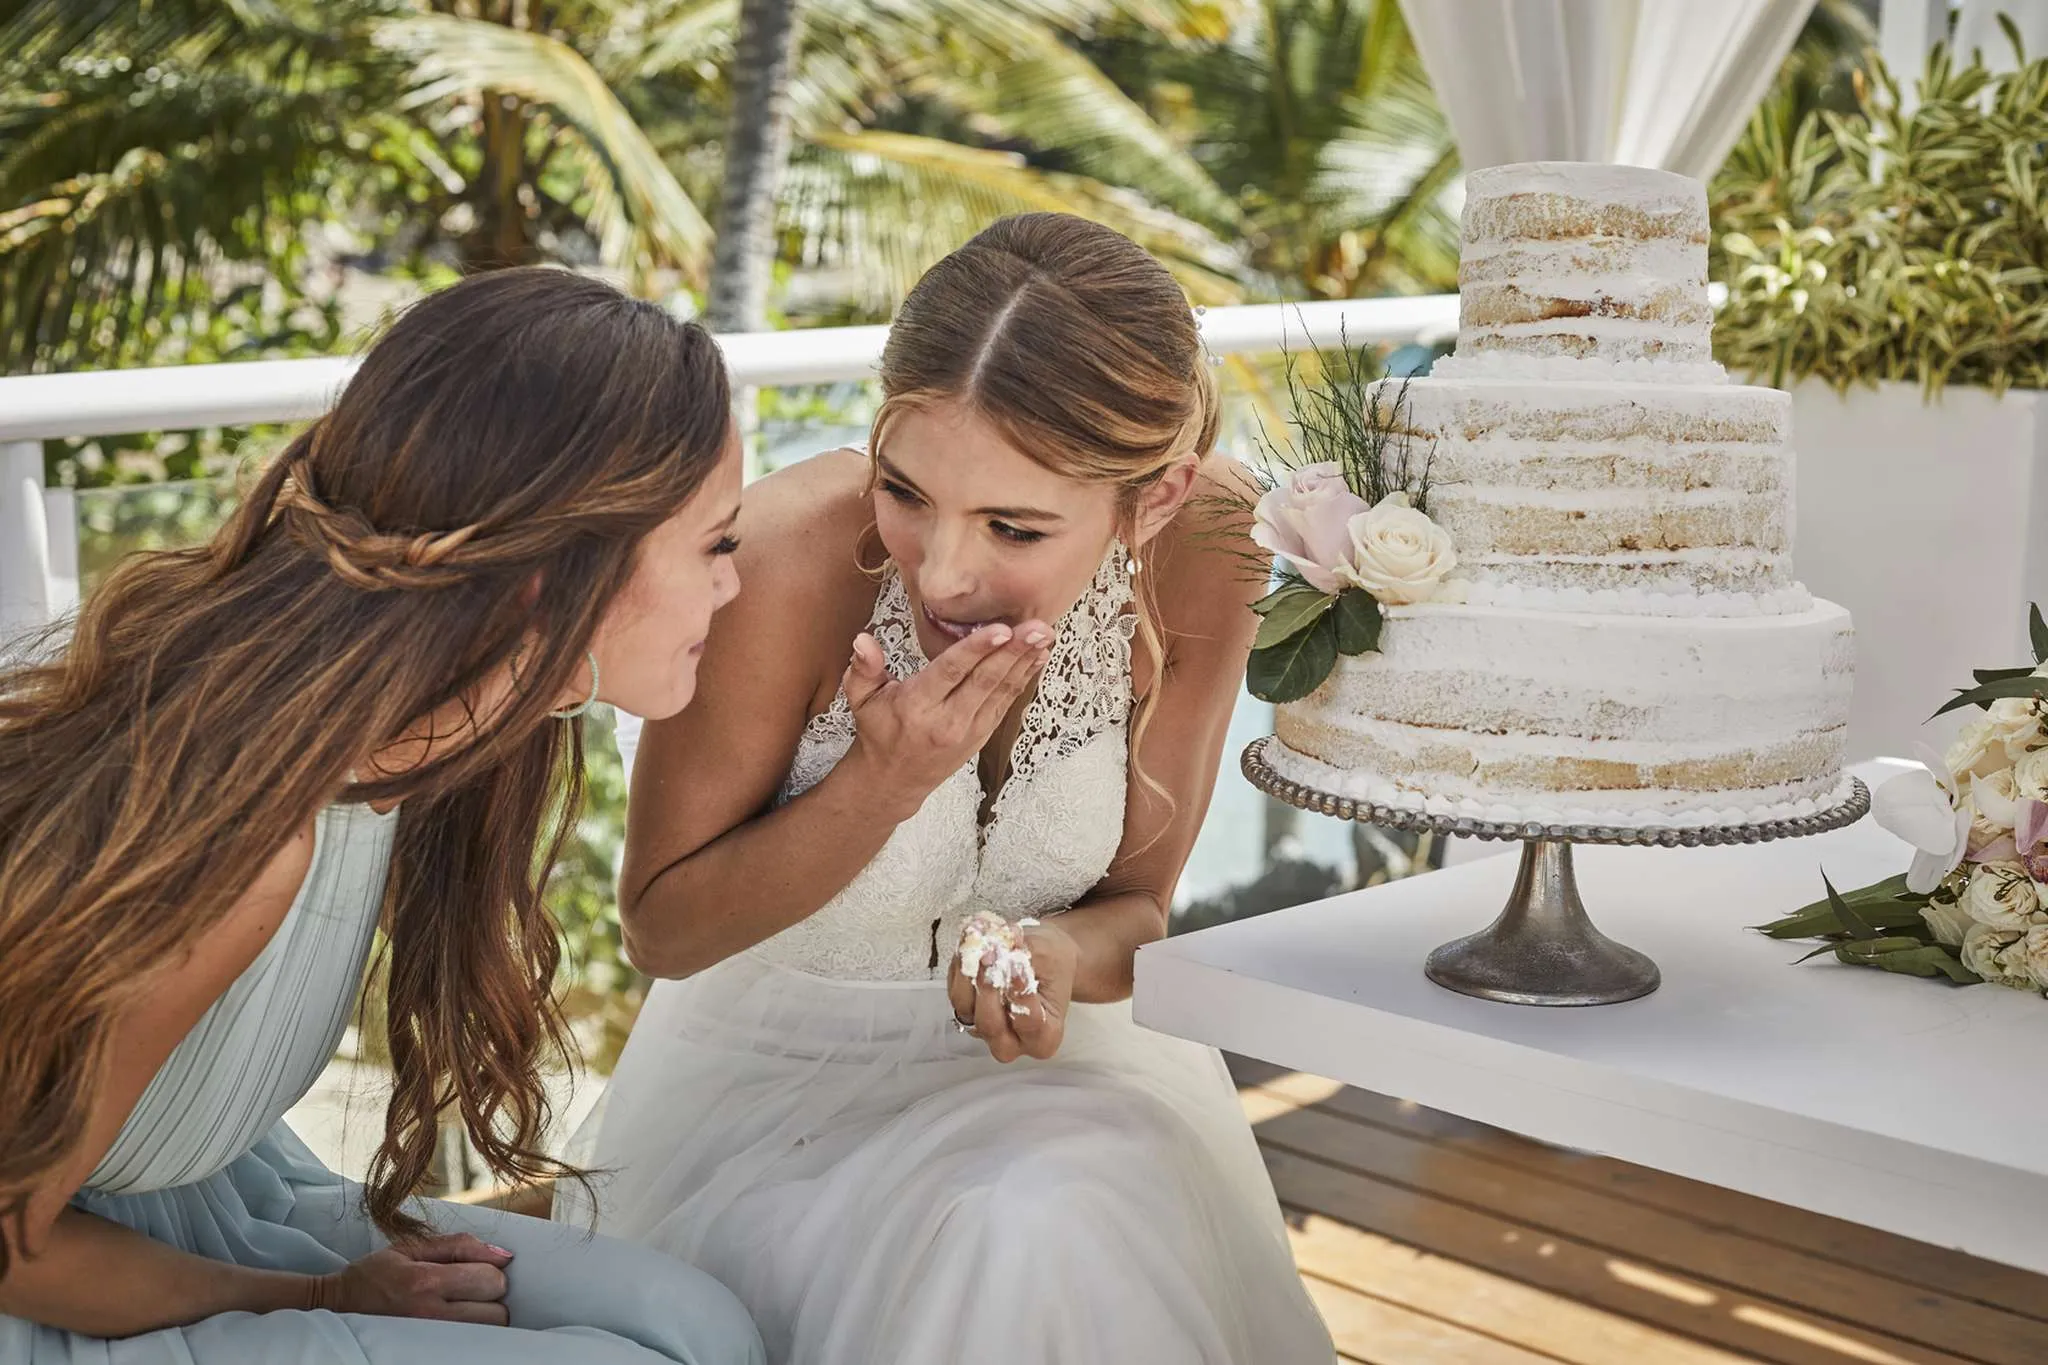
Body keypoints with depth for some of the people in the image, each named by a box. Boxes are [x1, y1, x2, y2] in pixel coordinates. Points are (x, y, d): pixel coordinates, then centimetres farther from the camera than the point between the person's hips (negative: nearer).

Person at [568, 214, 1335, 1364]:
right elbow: (662, 929, -13)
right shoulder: (793, 550, -27)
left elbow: (1136, 898, -2)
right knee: (994, 1249, -29)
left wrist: (1066, 953, -26)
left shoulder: (1203, 555, -17)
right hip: (779, 1077, -2)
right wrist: (886, 780, -28)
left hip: (1037, 1056, 2)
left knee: (1066, 1238, -28)